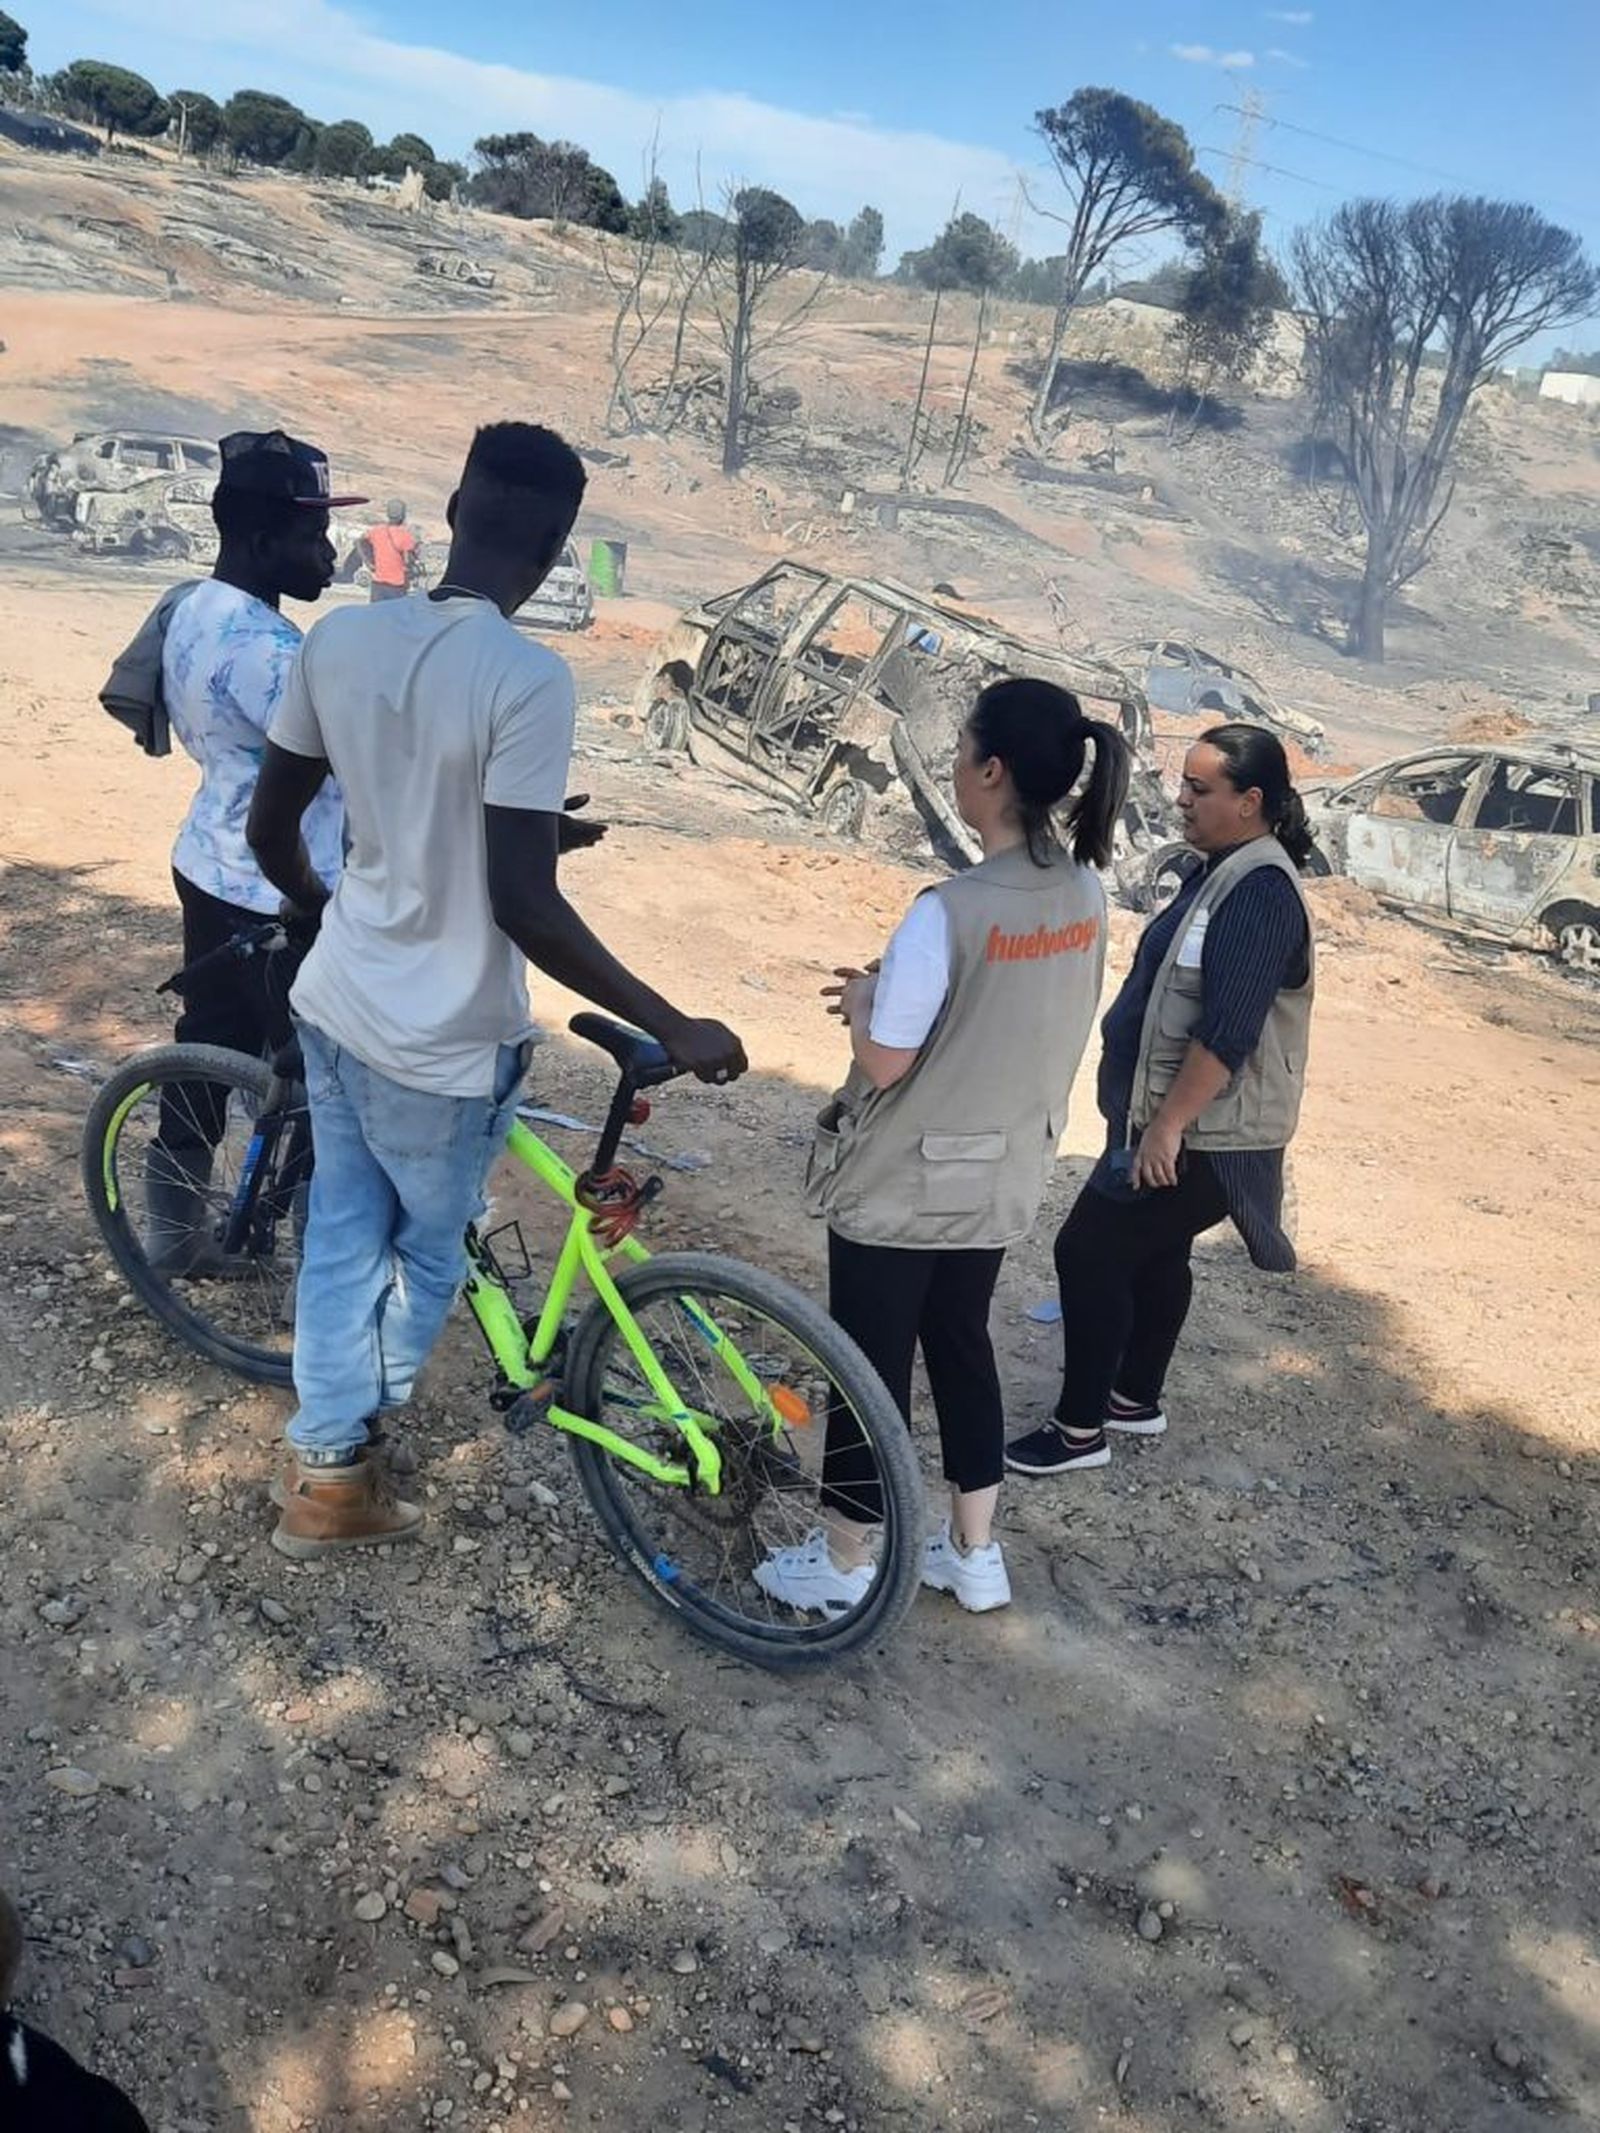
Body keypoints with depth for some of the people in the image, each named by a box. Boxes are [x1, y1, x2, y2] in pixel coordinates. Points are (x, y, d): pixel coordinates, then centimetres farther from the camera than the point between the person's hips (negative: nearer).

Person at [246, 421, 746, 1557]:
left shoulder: (341, 636, -4)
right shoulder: (527, 678, -24)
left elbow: (270, 831, 4)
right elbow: (525, 902, -28)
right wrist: (672, 1025, -20)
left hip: (335, 1000, 6)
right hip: (441, 1042, -6)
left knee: (344, 1237, 21)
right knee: (429, 1257, 19)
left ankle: (326, 1465, 35)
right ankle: (344, 1466, 38)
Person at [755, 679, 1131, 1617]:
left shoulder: (950, 911, -26)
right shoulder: (1087, 895, -3)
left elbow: (884, 1064, -21)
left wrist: (862, 1001, -1)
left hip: (902, 1186, -7)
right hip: (1002, 1179, 7)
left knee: (871, 1364, 9)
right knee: (962, 1345, 22)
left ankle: (843, 1565, 26)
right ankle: (975, 1553, 35)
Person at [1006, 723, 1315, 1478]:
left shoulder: (1260, 891, -22)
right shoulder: (1223, 872, 10)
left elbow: (1228, 1031, -28)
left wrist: (1168, 1124, -26)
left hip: (1200, 1133, -10)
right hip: (1176, 1119, 10)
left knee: (1089, 1251, -6)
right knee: (1153, 1253, 21)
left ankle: (1081, 1428, 6)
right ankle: (1136, 1398, 38)